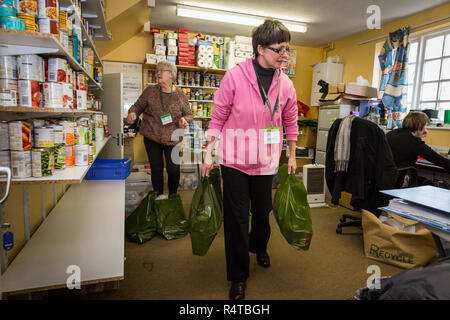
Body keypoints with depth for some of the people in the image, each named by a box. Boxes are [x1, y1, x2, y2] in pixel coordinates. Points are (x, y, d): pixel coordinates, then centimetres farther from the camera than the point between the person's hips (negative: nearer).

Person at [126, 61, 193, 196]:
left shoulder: (180, 94, -1)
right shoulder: (150, 91, -1)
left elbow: (189, 114, 6)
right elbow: (138, 106, 7)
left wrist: (184, 119, -16)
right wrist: (132, 113, -16)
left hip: (172, 138, -1)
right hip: (151, 137, 1)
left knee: (173, 169, 3)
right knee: (156, 168, 9)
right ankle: (159, 196, 27)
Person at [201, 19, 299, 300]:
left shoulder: (285, 84, -1)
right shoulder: (235, 76, -12)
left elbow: (290, 122, 11)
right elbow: (218, 117, -7)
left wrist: (292, 156, 13)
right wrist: (209, 154, -7)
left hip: (266, 160, 3)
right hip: (235, 159, -3)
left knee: (262, 211, 15)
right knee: (237, 217, 3)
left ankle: (259, 246, 51)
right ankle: (238, 276, 23)